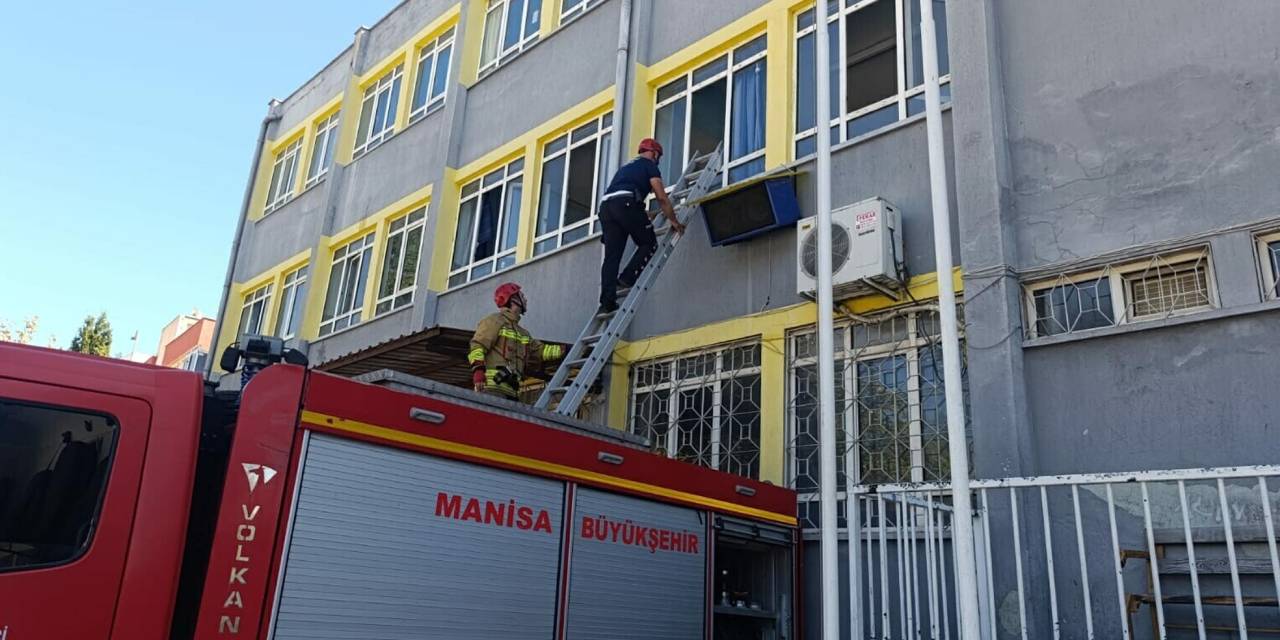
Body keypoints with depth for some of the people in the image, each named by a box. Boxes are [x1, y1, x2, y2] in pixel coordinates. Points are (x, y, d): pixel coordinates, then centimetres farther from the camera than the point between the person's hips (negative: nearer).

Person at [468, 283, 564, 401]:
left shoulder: (522, 333, 30)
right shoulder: (494, 321, 3)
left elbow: (540, 351, 27)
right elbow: (477, 346, -7)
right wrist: (478, 370, -21)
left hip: (511, 391, 9)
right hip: (493, 387, -9)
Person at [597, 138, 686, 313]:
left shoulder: (626, 166, 37)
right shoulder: (649, 165, 14)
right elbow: (661, 197, 4)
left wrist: (644, 216, 54)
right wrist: (674, 221, 12)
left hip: (606, 205, 7)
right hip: (626, 203, -7)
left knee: (611, 256, 2)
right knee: (649, 244, 9)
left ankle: (607, 302, -8)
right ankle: (626, 279, -7)